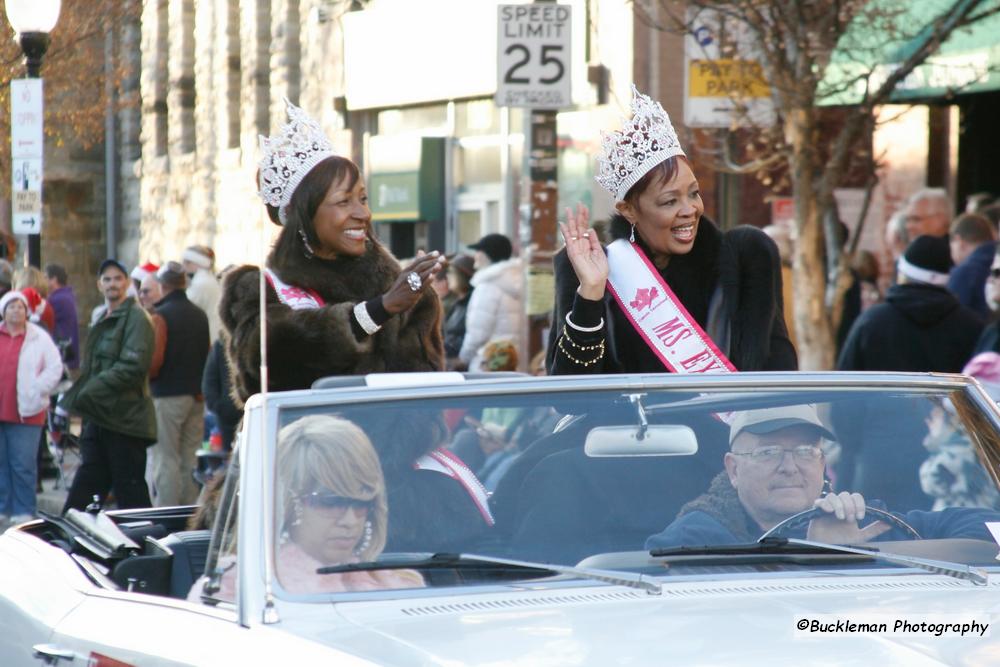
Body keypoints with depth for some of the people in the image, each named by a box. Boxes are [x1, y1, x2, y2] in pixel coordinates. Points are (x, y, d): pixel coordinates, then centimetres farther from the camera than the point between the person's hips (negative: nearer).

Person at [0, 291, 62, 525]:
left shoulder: (39, 338, 2)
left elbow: (54, 369, 2)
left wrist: (36, 392, -5)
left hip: (25, 414, -3)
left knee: (23, 465, -4)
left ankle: (24, 511, 2)